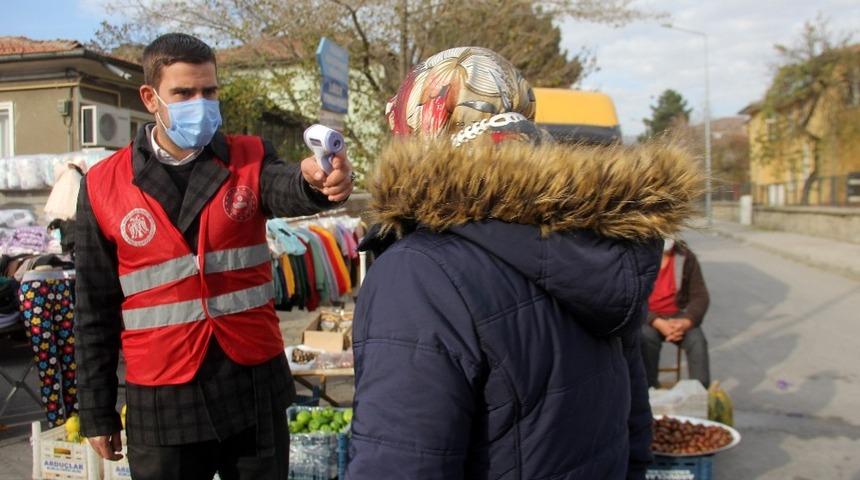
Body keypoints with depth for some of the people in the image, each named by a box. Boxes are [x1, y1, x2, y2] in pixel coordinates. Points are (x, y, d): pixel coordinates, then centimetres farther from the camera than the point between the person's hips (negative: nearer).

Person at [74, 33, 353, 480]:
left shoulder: (249, 158, -1)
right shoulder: (103, 186, -2)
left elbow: (286, 189, -25)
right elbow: (96, 310, 3)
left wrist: (315, 178, -49)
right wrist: (97, 411, 5)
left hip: (254, 387, 1)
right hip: (161, 401, 0)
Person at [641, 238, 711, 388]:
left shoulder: (686, 256, -2)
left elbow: (700, 296, -3)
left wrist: (686, 322, -23)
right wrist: (658, 323, -27)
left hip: (678, 316, 2)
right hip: (647, 318, -2)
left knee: (697, 340, -24)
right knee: (647, 337, -32)